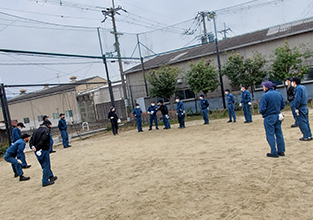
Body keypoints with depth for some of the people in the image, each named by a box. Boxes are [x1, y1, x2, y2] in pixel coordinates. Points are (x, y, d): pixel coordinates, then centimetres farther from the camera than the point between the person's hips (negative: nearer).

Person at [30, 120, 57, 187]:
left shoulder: (36, 131, 15)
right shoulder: (46, 130, -11)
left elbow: (31, 140, 8)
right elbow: (43, 140, -22)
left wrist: (32, 146, -6)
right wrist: (36, 147, -19)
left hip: (37, 151, 8)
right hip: (44, 150, -8)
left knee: (45, 165, 19)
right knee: (46, 166, 1)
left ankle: (51, 176, 32)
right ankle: (45, 181, 4)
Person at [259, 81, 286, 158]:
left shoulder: (265, 95, -17)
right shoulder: (279, 94, 5)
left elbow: (262, 108, -20)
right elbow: (283, 105, 12)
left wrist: (260, 111, 1)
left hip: (269, 117, -7)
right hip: (278, 116, 7)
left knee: (270, 135, 1)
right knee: (279, 133, 14)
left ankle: (274, 152, 5)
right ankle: (281, 151, 22)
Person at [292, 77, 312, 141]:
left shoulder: (298, 88, -15)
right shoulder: (303, 87, 13)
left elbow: (297, 99, -22)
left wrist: (296, 108, -16)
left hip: (300, 108, -9)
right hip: (305, 107, 9)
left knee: (302, 123, -4)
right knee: (306, 122, 13)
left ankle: (306, 136, -1)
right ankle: (309, 135, 18)